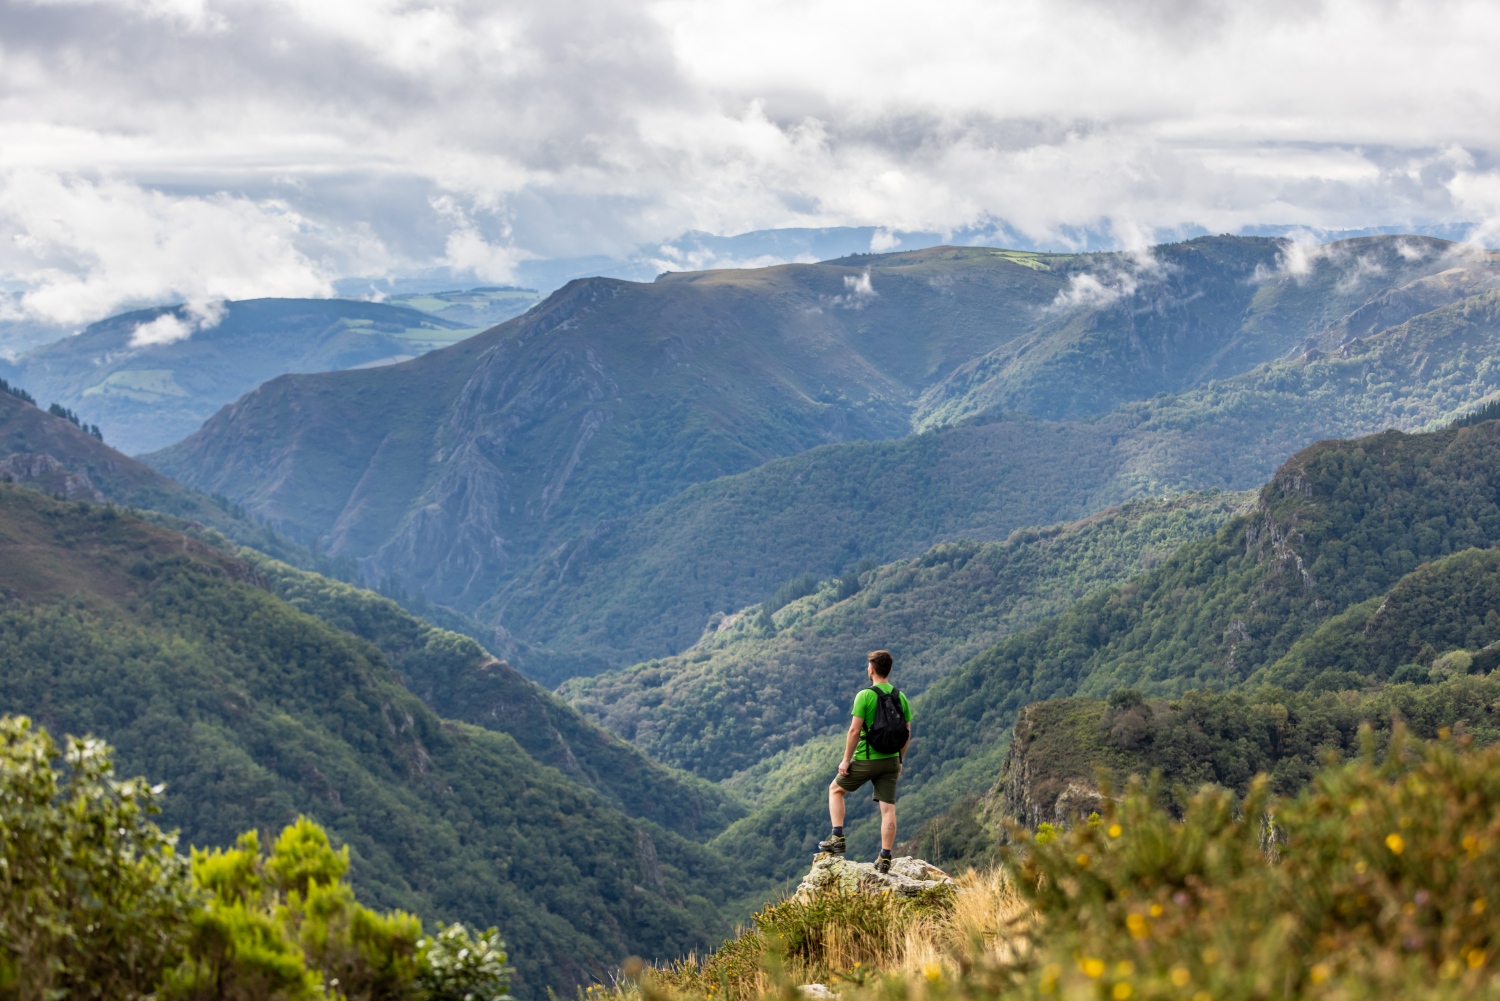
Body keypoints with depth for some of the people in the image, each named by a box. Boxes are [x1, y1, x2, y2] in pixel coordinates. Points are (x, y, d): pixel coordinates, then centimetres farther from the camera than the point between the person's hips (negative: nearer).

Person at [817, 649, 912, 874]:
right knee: (888, 808, 4)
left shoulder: (865, 696, -13)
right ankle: (885, 858, 3)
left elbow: (854, 731, -15)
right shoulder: (900, 697, 3)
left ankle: (837, 838, 10)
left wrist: (846, 760, -6)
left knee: (835, 789, 17)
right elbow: (907, 733, 7)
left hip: (866, 760, -4)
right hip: (891, 761, 4)